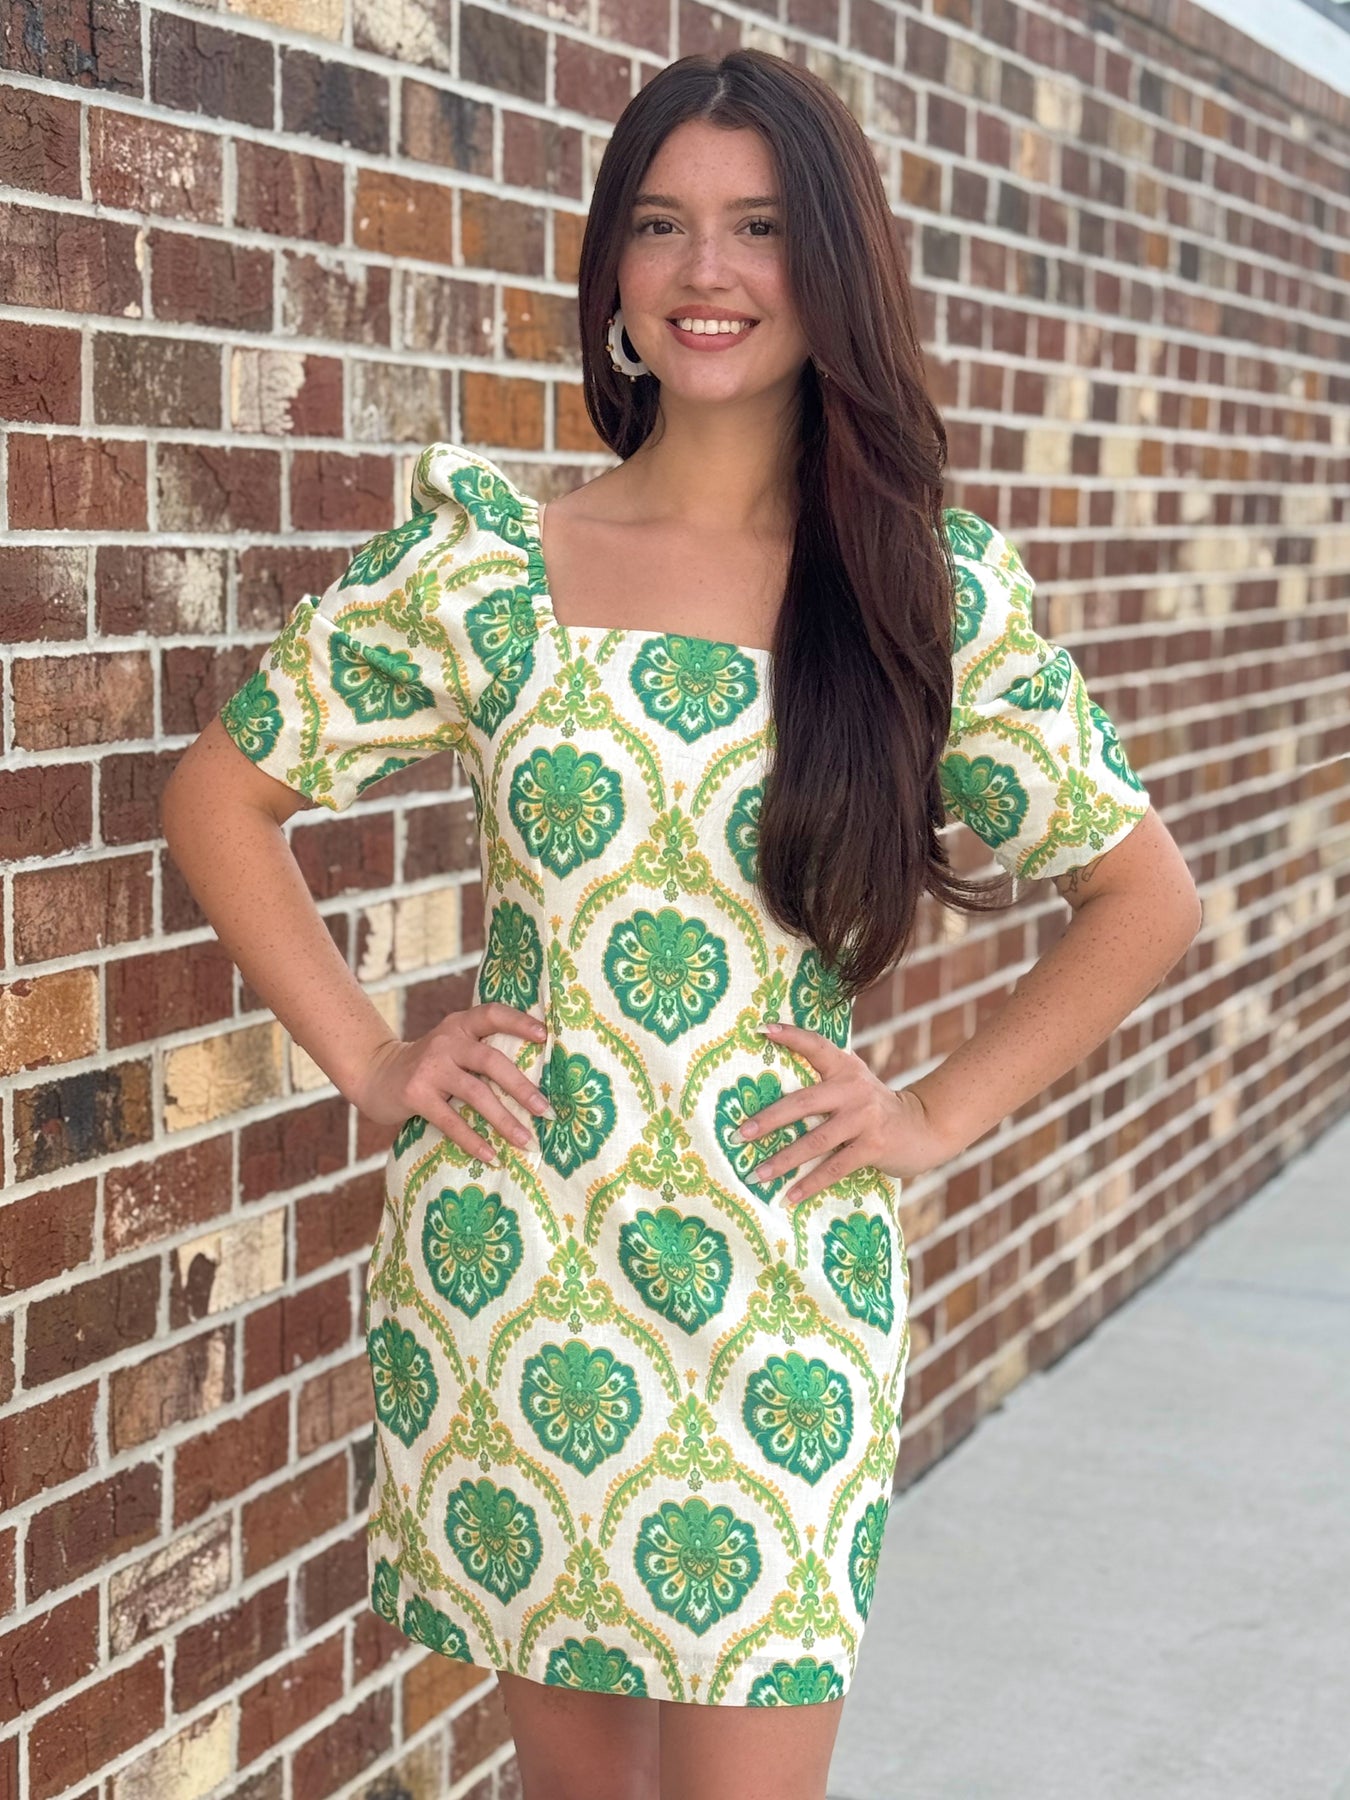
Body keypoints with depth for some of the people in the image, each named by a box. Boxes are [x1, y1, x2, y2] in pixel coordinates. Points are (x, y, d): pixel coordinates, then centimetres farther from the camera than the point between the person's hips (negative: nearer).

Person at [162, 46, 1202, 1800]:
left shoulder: (939, 590, -1)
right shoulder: (486, 558, -1)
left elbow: (1145, 895, 7)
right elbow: (220, 793, 7)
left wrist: (939, 1114, -1)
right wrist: (368, 1059, 0)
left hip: (787, 1282, -1)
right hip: (508, 1258, 1)